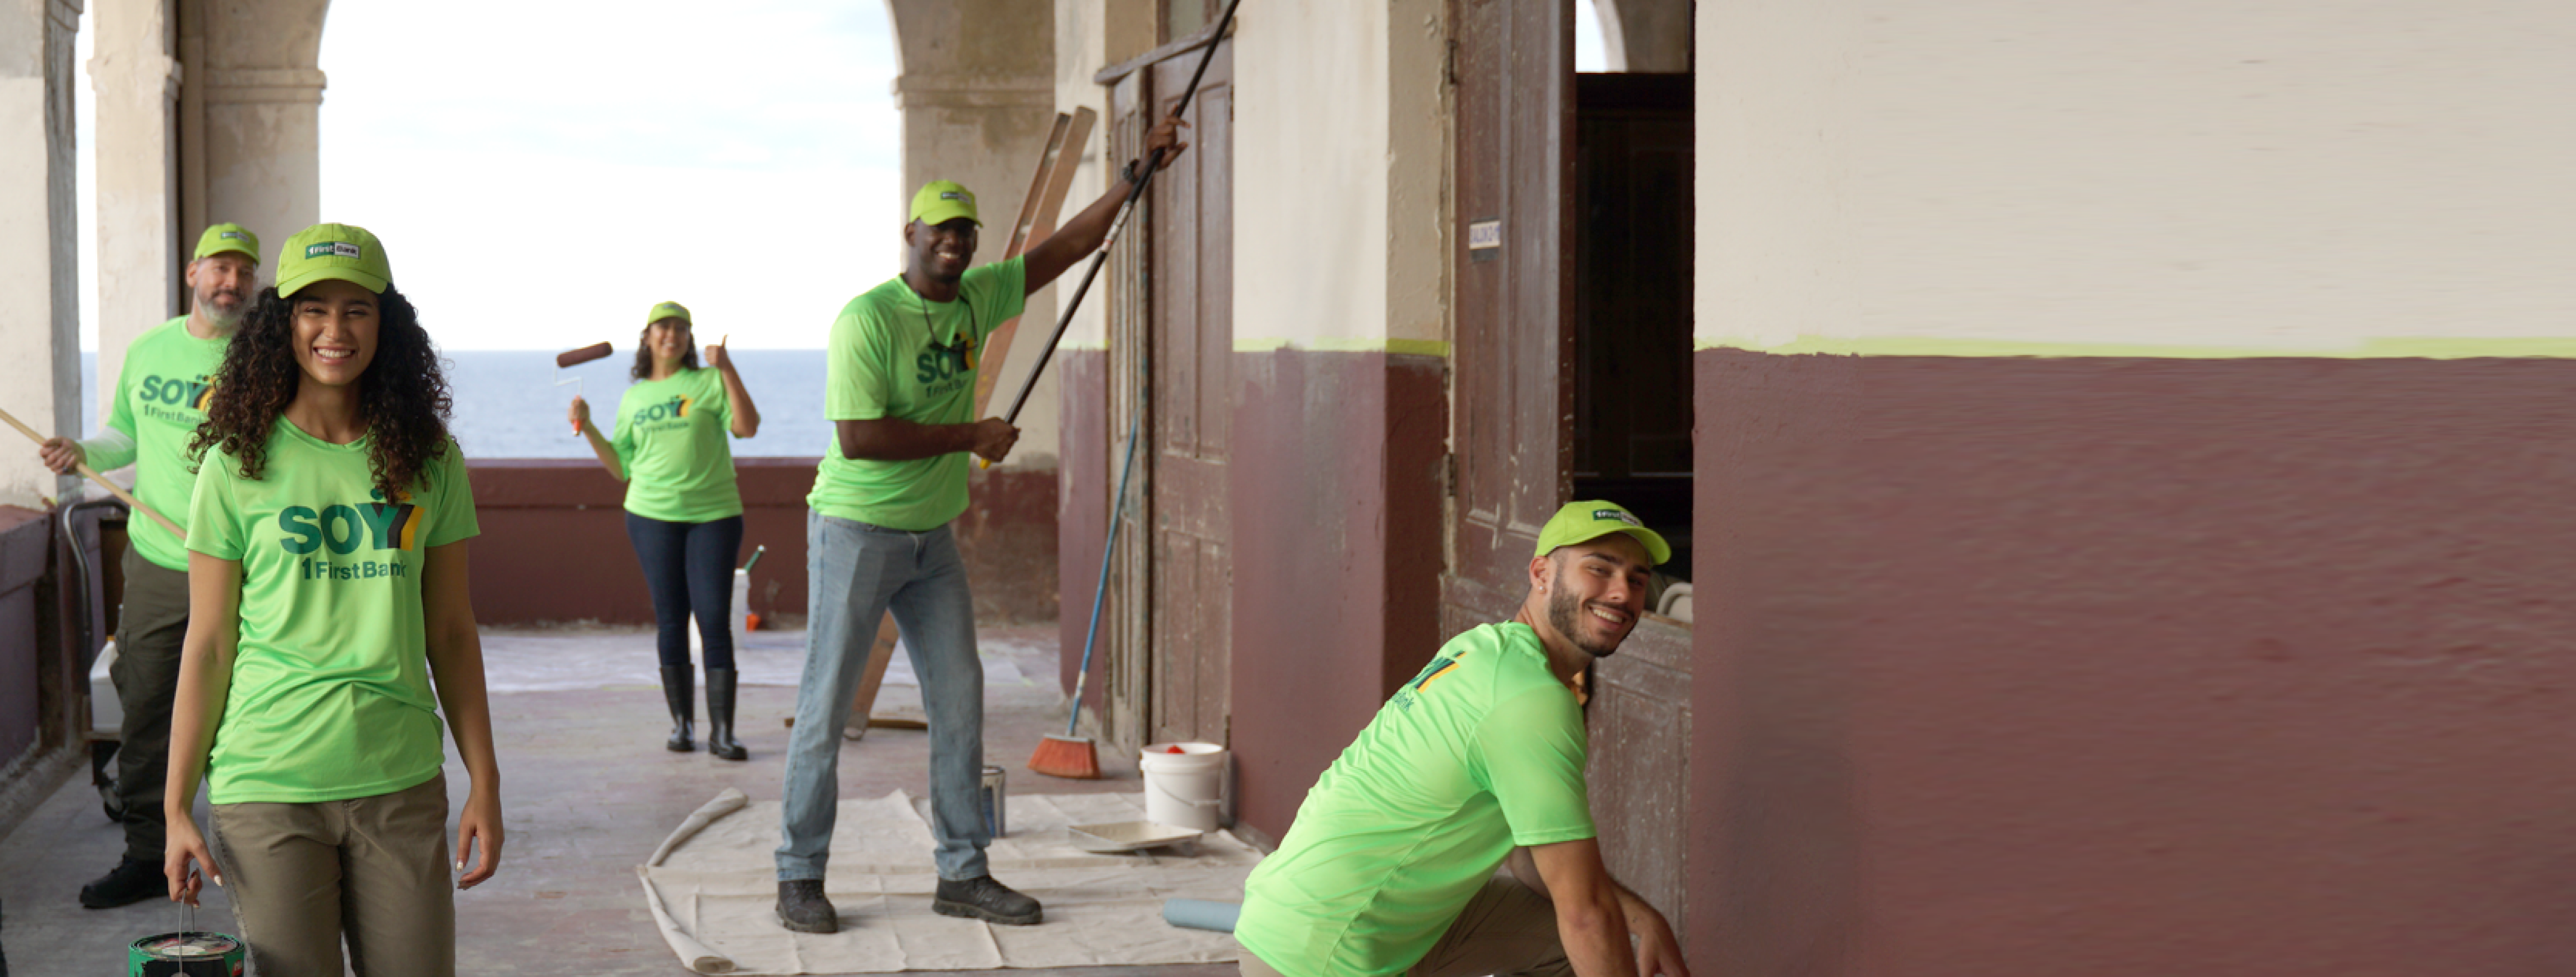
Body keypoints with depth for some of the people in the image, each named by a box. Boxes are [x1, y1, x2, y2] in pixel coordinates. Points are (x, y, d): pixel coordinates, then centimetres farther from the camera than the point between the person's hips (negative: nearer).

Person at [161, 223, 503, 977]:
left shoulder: (431, 461, 5)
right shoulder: (237, 465, -2)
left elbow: (452, 634, 9)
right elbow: (207, 646, 0)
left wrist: (484, 784, 7)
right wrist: (177, 808, -1)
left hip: (402, 784, 2)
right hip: (269, 785, -2)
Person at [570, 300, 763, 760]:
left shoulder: (708, 382, 3)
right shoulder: (634, 398, 13)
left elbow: (747, 426, -13)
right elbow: (621, 468, 14)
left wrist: (727, 369, -17)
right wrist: (588, 428, 5)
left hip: (713, 515, -3)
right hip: (652, 516, 3)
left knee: (715, 619, -7)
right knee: (671, 621, 5)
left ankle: (721, 731, -8)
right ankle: (681, 723, 12)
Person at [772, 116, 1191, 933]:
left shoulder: (978, 298, 4)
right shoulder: (868, 320, -18)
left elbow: (1068, 246, 13)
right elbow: (857, 438, -25)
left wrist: (1139, 169, 9)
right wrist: (972, 437, -18)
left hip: (932, 536, 7)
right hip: (856, 531, -7)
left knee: (959, 699, 7)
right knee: (826, 706, -1)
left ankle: (963, 874, 15)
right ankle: (800, 878, 8)